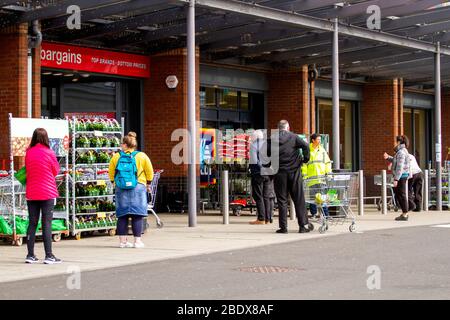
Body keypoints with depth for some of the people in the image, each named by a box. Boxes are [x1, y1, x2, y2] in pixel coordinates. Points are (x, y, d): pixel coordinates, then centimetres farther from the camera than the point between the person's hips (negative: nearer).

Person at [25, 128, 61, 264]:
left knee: (32, 223, 9)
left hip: (31, 193, 3)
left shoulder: (28, 153, -1)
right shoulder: (49, 153, -9)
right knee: (47, 223, -2)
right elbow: (56, 171, 3)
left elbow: (27, 171, 9)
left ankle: (30, 255, 10)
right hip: (47, 192, -3)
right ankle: (49, 256, -3)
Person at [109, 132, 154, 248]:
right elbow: (150, 172, 3)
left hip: (121, 189, 2)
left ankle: (123, 241, 9)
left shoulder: (116, 157, 1)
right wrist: (148, 182, 21)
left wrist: (114, 182, 29)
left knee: (122, 216, 8)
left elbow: (111, 173, 10)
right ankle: (137, 241, 0)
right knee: (137, 216, 1)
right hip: (138, 187, -2)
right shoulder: (142, 156, -3)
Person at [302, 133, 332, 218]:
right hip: (311, 177, -2)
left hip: (321, 176, 2)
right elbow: (304, 163, 1)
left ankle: (326, 214, -1)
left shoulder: (322, 150, 11)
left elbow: (327, 162, 14)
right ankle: (313, 213, 11)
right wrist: (304, 175, -6)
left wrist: (328, 173, 5)